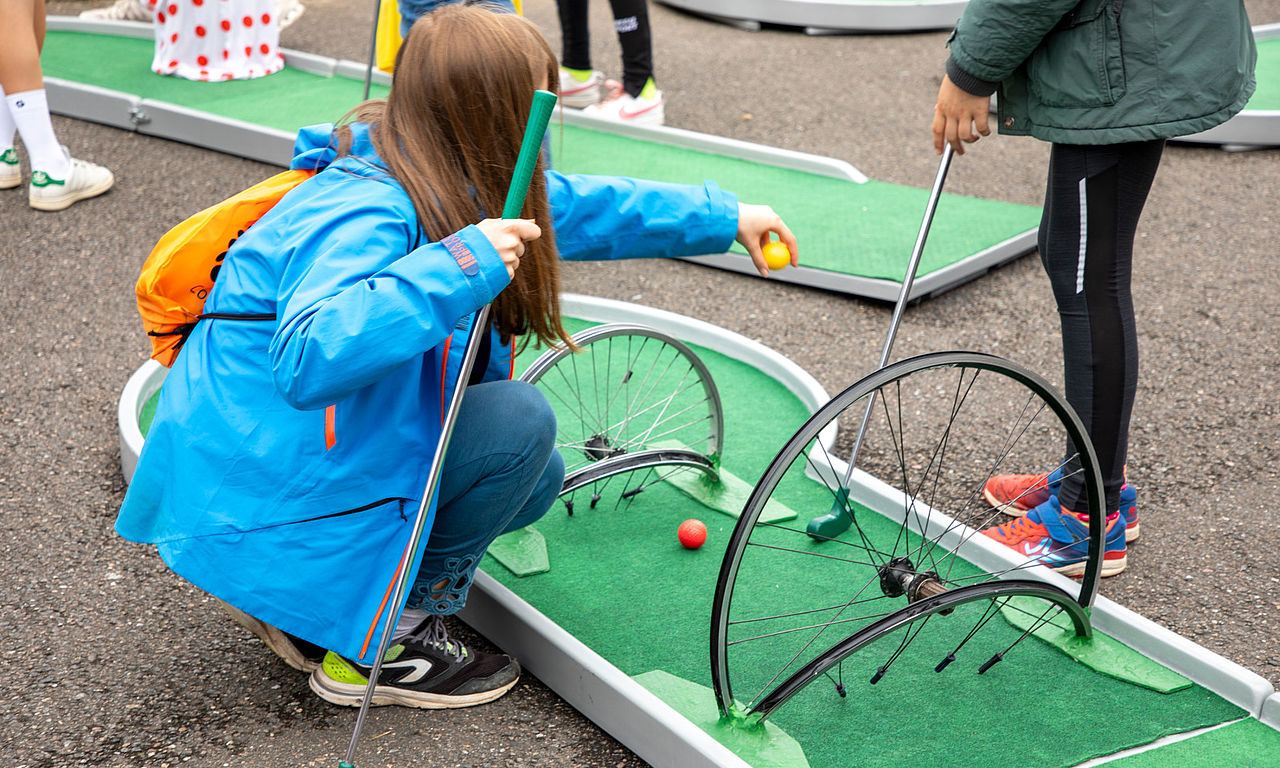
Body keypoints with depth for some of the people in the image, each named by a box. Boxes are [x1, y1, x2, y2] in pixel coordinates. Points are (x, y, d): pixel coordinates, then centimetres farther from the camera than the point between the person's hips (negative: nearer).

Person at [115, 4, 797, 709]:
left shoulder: (449, 186, 2)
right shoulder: (365, 215, -28)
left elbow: (577, 206, 15)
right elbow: (308, 360, -43)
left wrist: (724, 217, 21)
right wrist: (458, 267, -43)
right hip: (259, 501, -10)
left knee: (535, 478, 8)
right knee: (520, 422, -18)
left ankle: (303, 603, 11)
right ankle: (381, 647, -3)